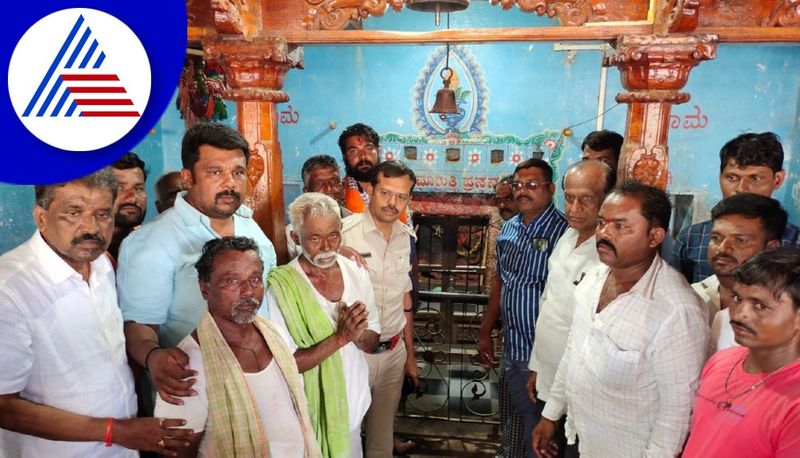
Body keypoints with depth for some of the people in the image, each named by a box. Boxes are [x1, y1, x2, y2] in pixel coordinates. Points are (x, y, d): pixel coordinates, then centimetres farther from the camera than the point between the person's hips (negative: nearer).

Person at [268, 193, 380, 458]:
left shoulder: (356, 273, -6)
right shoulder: (281, 286, -21)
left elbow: (373, 342, 1)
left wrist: (357, 335, -20)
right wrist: (340, 337, -29)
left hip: (353, 403, 5)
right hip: (312, 411, -4)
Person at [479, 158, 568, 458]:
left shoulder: (562, 232, -17)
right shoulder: (509, 228, 6)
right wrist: (486, 331, 15)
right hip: (511, 347, 6)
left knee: (538, 423, 9)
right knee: (519, 417, 23)